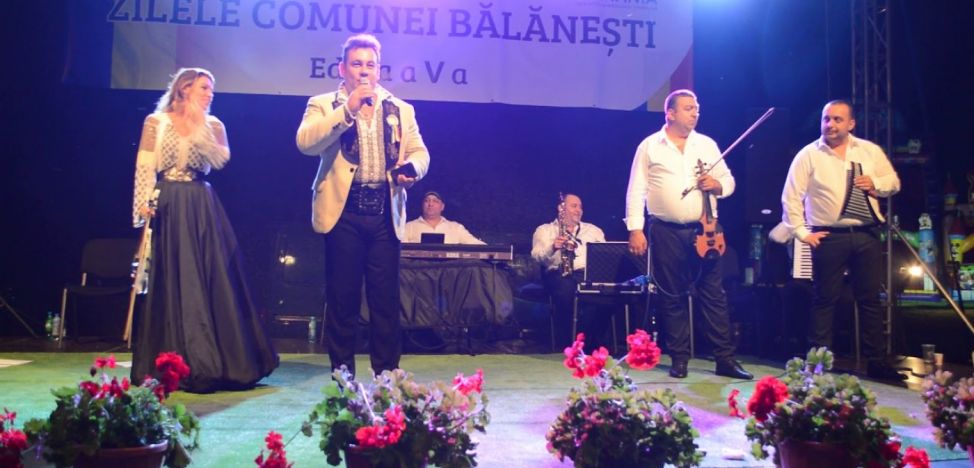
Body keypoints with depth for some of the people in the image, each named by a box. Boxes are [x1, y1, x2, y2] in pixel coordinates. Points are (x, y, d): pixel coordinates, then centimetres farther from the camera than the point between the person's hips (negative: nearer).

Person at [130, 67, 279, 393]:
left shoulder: (212, 125, 11)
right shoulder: (156, 122, 4)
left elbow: (221, 159, -7)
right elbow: (145, 166, -2)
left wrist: (198, 127, -12)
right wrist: (143, 204, -13)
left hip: (202, 208, 3)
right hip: (168, 207, -2)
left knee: (212, 280, 0)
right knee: (170, 283, 1)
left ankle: (205, 363, 10)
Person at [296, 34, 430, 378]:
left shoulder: (401, 110, 17)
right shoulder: (323, 105, 8)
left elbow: (419, 152, 10)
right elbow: (305, 143, -10)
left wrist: (412, 168, -13)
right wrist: (348, 109, -14)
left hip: (385, 213, 2)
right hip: (343, 211, -2)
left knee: (386, 297, 3)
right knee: (342, 297, 3)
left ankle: (387, 372, 12)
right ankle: (342, 372, 13)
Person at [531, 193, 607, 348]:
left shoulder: (593, 230, 30)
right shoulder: (545, 230, 17)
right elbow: (537, 256, 2)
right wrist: (553, 248, -18)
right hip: (559, 273, -3)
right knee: (566, 291, -38)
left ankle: (592, 341, -21)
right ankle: (565, 344, -28)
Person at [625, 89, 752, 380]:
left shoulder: (707, 144, 11)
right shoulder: (649, 146, 2)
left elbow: (729, 181, 15)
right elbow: (636, 191, -1)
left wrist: (718, 185, -8)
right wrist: (635, 229, -8)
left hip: (704, 232, 2)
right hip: (666, 233, -2)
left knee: (714, 294, 2)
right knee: (671, 298, 5)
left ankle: (725, 358, 8)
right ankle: (679, 358, 16)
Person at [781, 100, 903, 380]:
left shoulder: (870, 151, 9)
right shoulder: (809, 155, -2)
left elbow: (893, 181, 16)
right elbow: (791, 198, -3)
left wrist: (876, 184, -6)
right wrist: (801, 232, -7)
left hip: (867, 235, 4)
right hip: (829, 238, -3)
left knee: (870, 299, 8)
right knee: (825, 301, 2)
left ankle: (877, 362, 17)